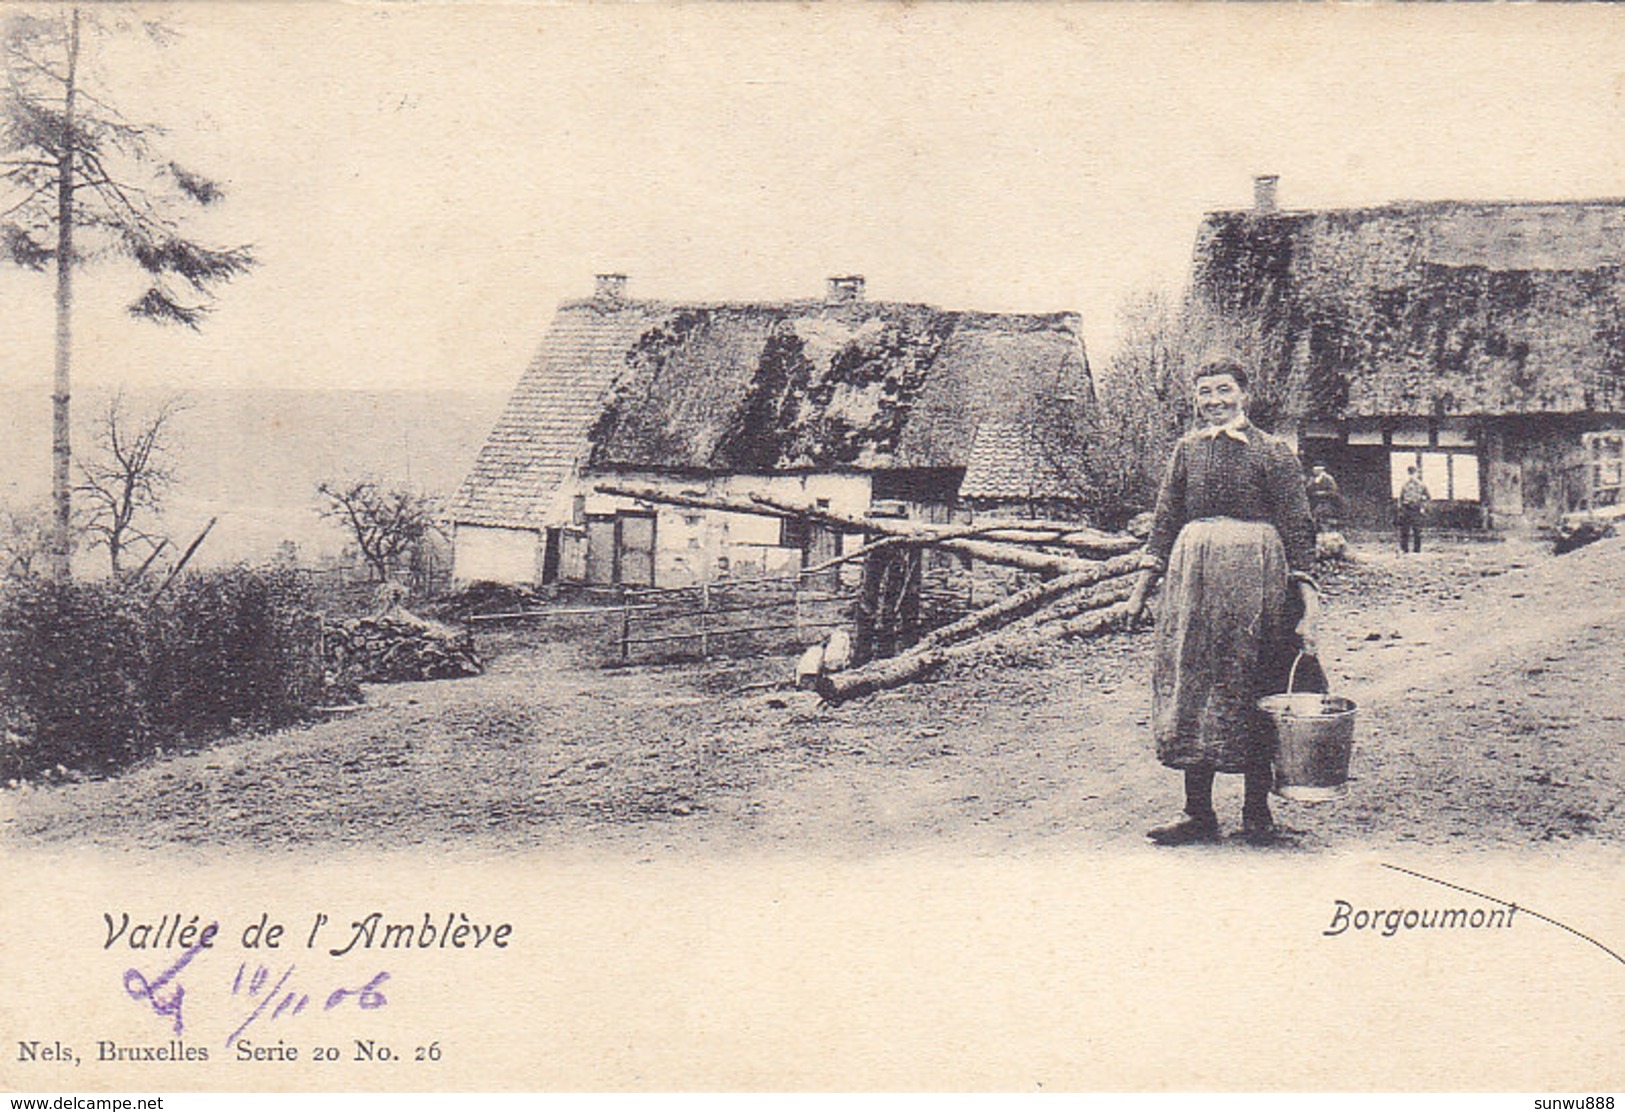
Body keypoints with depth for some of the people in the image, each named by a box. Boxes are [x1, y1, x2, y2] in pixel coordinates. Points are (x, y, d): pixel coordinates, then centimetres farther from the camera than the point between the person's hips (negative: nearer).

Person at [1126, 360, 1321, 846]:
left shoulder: (1272, 452, -1)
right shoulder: (1187, 448, 11)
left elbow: (1297, 529, -3)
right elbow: (1166, 520, 16)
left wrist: (1308, 604, -10)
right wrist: (1143, 585, 11)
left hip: (1255, 576, -4)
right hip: (1193, 575, 4)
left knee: (1253, 686, 0)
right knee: (1191, 682, 3)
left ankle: (1257, 811, 11)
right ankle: (1197, 813, 10)